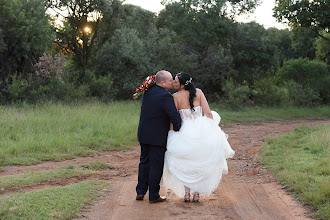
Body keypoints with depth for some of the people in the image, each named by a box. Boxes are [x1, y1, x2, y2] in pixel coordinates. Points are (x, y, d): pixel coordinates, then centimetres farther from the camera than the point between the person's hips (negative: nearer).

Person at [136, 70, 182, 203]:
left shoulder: (148, 92, 4)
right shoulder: (165, 96, -20)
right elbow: (174, 116, -24)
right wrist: (177, 129, -5)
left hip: (143, 134, 7)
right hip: (157, 137, -7)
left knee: (144, 162, 19)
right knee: (156, 166, 4)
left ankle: (140, 192, 25)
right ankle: (153, 196, 12)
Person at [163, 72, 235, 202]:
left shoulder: (175, 97, -8)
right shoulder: (198, 92, -2)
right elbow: (208, 113, -2)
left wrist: (171, 135, 3)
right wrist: (212, 129, 10)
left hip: (184, 132, -2)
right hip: (201, 130, 2)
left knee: (184, 164, 15)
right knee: (200, 163, 15)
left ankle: (186, 192, 12)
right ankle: (197, 193, 14)